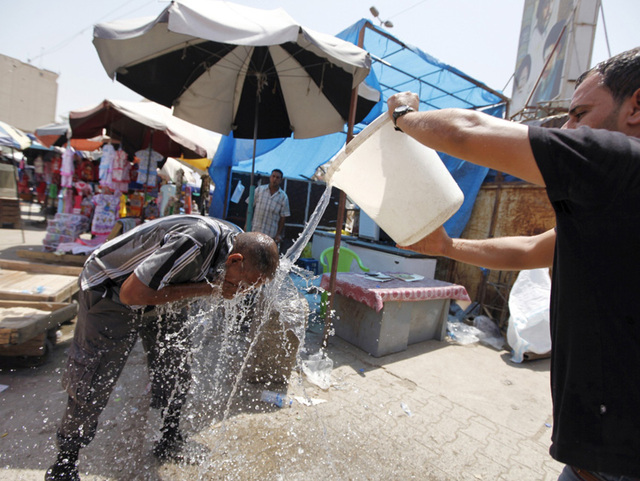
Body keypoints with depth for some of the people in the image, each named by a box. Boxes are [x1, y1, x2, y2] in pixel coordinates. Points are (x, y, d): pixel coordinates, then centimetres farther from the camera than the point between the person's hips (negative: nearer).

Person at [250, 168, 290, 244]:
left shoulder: (283, 197, 0)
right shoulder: (259, 190, 3)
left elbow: (283, 217, 1)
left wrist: (279, 234, -2)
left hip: (271, 234, -1)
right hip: (255, 230, 1)